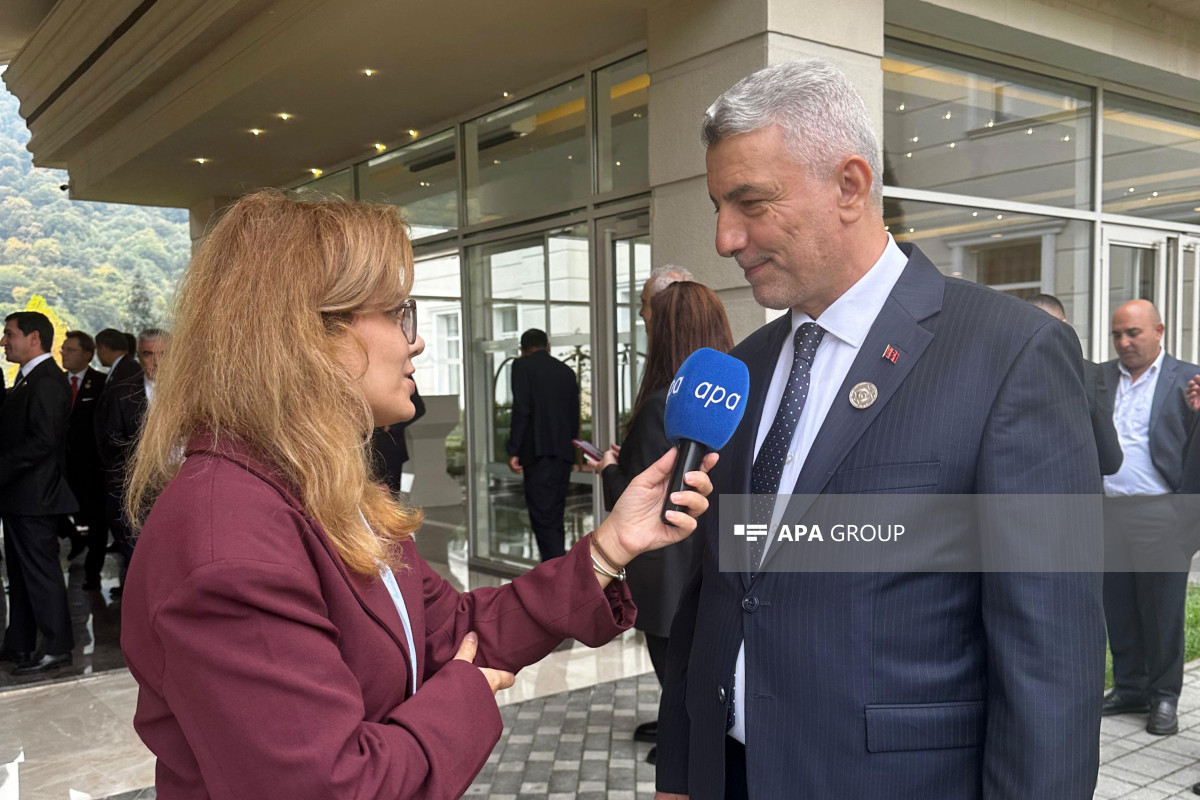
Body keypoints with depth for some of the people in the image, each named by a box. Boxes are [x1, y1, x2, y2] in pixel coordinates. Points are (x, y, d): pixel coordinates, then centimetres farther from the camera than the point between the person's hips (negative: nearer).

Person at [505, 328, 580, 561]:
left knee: (543, 518, -9)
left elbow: (521, 409, -11)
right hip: (564, 454, 7)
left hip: (539, 453, -7)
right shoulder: (567, 371, 19)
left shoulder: (522, 365, 1)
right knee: (554, 518, 14)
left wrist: (513, 451, -9)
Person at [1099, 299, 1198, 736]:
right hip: (1106, 513, 4)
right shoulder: (1097, 378, 12)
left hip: (1159, 515, -4)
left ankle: (1164, 698, 20)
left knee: (1162, 611, 5)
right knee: (1117, 609, 12)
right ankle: (1129, 689, 27)